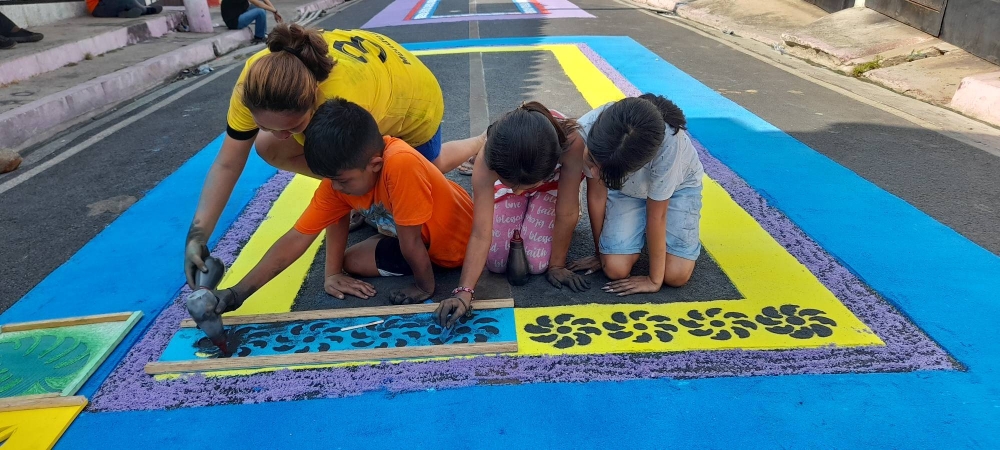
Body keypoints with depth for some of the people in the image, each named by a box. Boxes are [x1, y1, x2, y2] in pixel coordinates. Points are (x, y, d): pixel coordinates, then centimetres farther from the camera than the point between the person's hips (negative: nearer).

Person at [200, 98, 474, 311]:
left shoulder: (400, 164, -40)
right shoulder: (340, 176, -17)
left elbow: (411, 243, -30)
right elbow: (297, 238, -16)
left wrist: (426, 287, -16)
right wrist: (238, 293, -19)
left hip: (453, 242, -6)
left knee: (352, 262, -11)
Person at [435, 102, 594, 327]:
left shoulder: (571, 142, -44)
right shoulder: (486, 162, -40)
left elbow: (567, 213, -31)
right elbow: (480, 233, -36)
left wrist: (556, 266, -20)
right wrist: (464, 291, -45)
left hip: (555, 183, -1)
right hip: (506, 178, 1)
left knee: (537, 263, -12)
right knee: (496, 263, -9)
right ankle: (518, 235, 21)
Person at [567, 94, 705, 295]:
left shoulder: (667, 144, -41)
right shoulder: (588, 129, -35)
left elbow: (656, 213, -27)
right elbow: (596, 194, -19)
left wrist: (654, 280, -18)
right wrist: (600, 253, -7)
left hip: (677, 185, -1)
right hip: (624, 187, 2)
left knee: (675, 275, -16)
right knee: (615, 268, -16)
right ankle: (639, 233, 16)